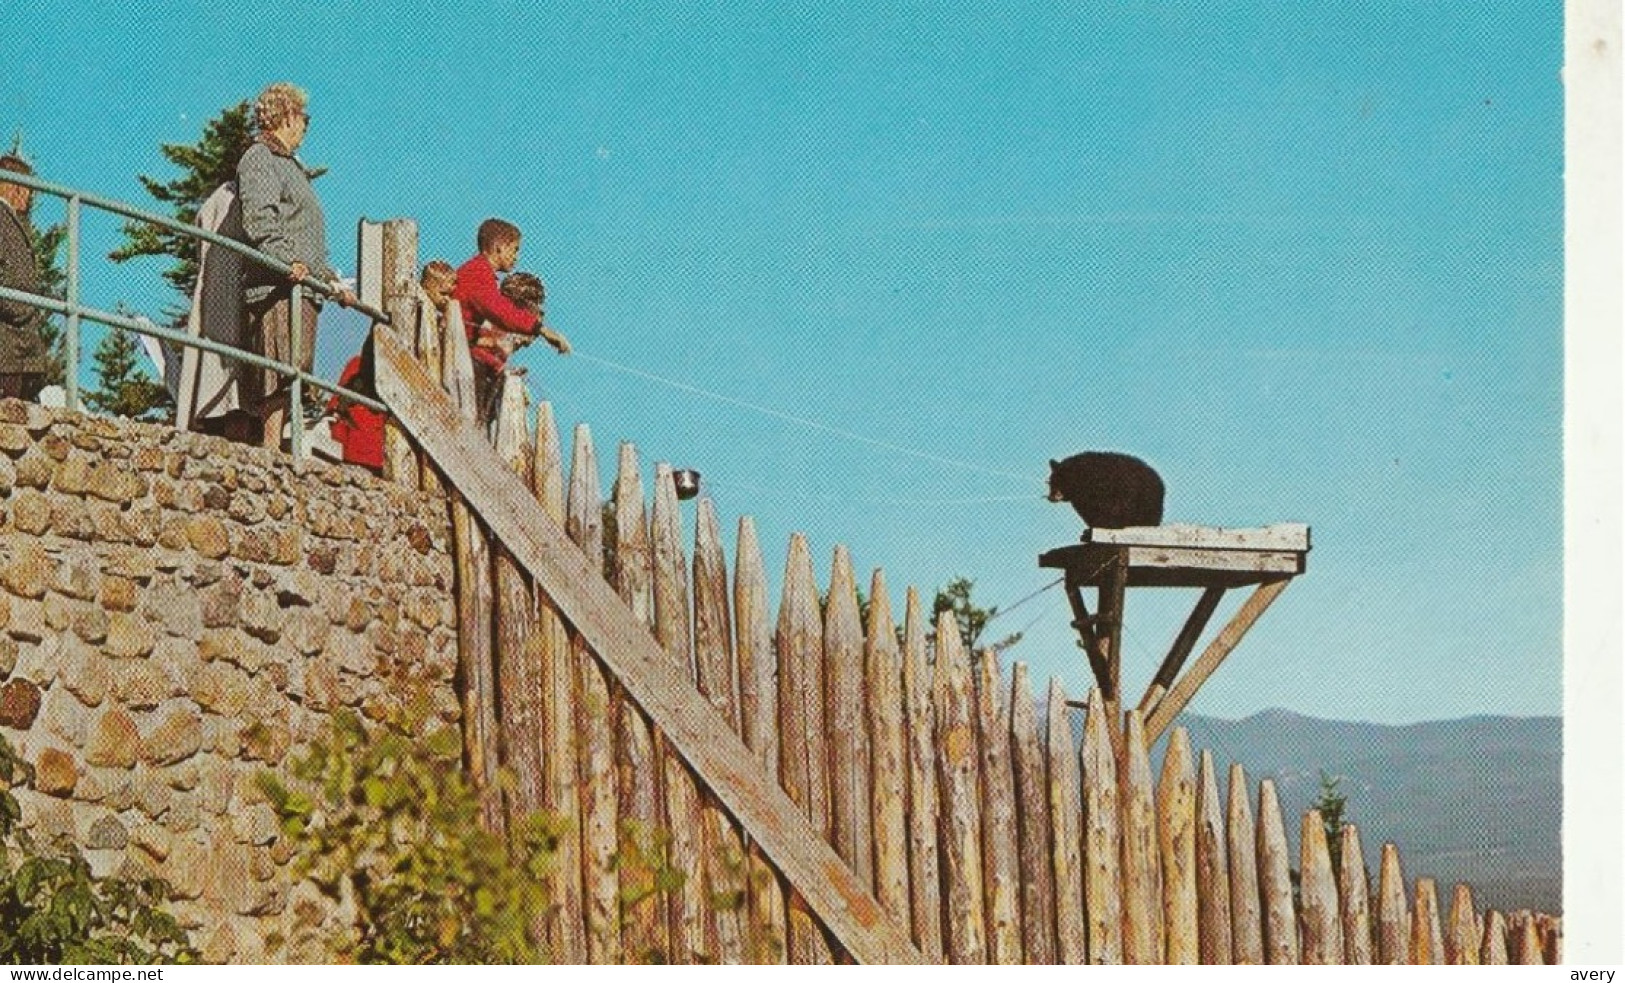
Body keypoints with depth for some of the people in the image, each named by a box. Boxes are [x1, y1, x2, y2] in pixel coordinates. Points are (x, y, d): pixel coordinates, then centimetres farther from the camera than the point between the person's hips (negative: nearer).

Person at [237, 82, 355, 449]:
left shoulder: (289, 164, 29)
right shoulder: (259, 159, -2)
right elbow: (259, 221, -17)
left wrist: (331, 280, 30)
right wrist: (287, 261, -30)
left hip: (302, 289, 10)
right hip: (277, 287, -10)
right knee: (279, 376, -16)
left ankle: (273, 447, 3)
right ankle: (271, 448, -21)